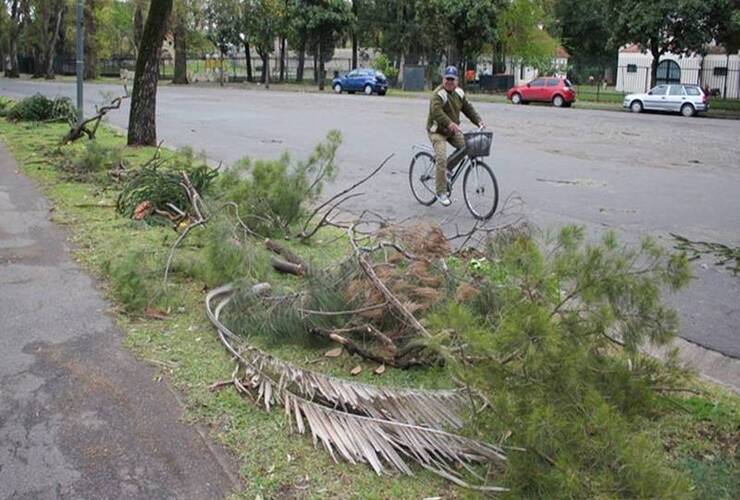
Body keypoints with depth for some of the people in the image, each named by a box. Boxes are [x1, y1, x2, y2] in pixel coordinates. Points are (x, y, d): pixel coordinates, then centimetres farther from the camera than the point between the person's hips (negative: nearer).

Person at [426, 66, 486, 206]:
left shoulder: (459, 92, 6)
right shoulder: (438, 94, -19)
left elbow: (468, 108, 8)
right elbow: (436, 111, -35)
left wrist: (479, 121, -8)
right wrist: (449, 123, -49)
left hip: (453, 130, 7)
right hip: (437, 131, -7)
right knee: (441, 159, -20)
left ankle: (447, 168, 12)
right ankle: (441, 193, -12)